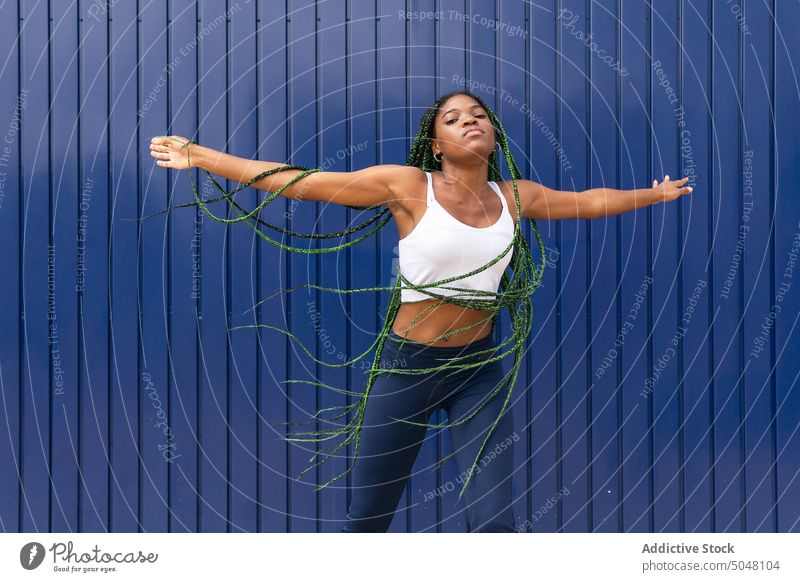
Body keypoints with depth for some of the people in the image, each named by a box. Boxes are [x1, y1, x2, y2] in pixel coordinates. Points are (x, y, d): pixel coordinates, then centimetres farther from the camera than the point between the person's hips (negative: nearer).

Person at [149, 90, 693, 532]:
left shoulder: (515, 196, 3)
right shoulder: (408, 185, -9)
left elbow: (589, 201, 21)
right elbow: (297, 181, -10)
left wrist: (655, 194, 34)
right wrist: (199, 155, -11)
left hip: (480, 369, 3)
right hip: (408, 365, -2)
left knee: (496, 521, -4)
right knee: (369, 516, 10)